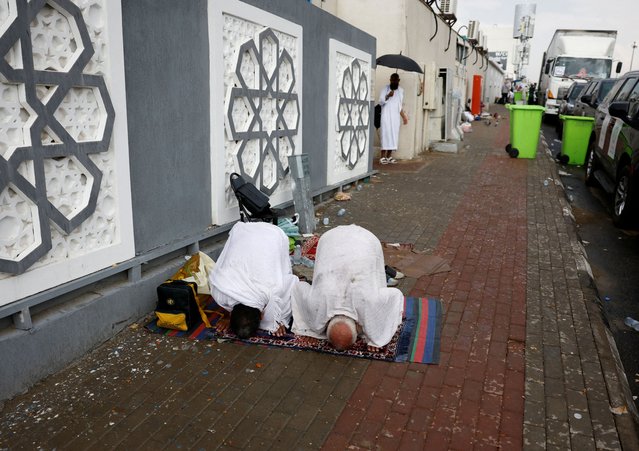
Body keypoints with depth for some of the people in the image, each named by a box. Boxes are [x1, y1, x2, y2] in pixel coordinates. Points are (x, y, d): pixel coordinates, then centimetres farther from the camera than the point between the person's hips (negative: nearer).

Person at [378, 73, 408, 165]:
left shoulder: (401, 91, 17)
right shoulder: (386, 88, 1)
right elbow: (381, 101, -6)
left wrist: (404, 116, 20)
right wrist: (388, 96, -22)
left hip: (396, 117, 5)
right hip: (386, 115, -5)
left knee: (394, 135, 0)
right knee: (386, 133, -11)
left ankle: (389, 156, 3)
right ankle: (383, 157, -12)